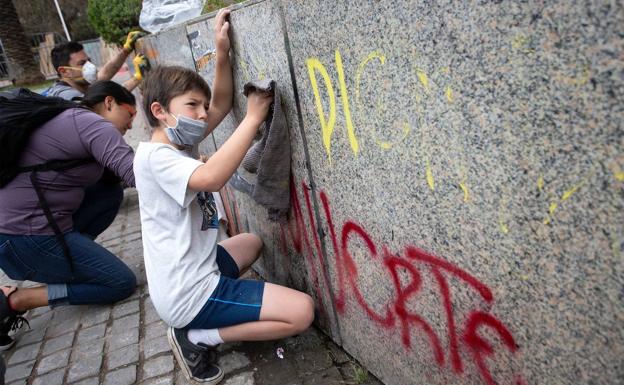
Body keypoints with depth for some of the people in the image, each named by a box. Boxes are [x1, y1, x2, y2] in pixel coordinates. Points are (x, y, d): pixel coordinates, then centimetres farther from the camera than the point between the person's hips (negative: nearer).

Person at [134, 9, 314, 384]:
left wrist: (223, 52, -1)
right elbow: (211, 178, -39)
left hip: (191, 274, 10)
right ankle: (198, 337, -1)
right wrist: (254, 117, -32)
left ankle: (198, 327, 20)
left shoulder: (180, 143, 7)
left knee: (251, 242, 35)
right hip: (189, 293, -10)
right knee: (302, 311, -11)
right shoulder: (155, 156, -20)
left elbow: (221, 105, 11)